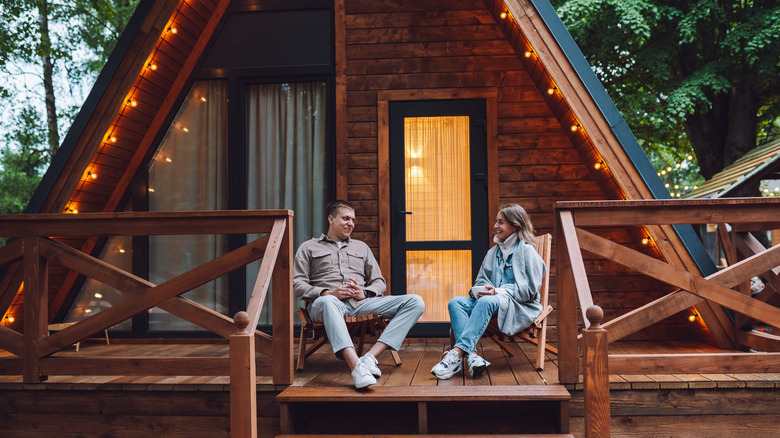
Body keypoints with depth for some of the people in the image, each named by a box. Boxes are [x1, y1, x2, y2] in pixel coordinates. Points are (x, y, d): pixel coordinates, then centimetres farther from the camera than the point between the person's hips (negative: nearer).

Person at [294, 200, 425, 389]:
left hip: (361, 302, 3)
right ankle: (357, 367, -54)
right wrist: (328, 293, -12)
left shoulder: (361, 247, 30)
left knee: (415, 302, -19)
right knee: (328, 302, -43)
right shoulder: (309, 248, 19)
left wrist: (364, 293, -2)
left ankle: (370, 357, -35)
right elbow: (297, 286, 6)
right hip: (327, 302, -3)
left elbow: (380, 282, 22)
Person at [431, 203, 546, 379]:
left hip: (519, 306, -7)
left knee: (486, 301, -39)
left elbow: (530, 289, -9)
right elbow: (481, 280, 22)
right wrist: (477, 290, -3)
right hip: (492, 301, 7)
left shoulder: (526, 251, -1)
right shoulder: (493, 252, 21)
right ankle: (471, 355, -40)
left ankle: (458, 351, -44)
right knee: (456, 302, -21)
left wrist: (498, 291, -20)